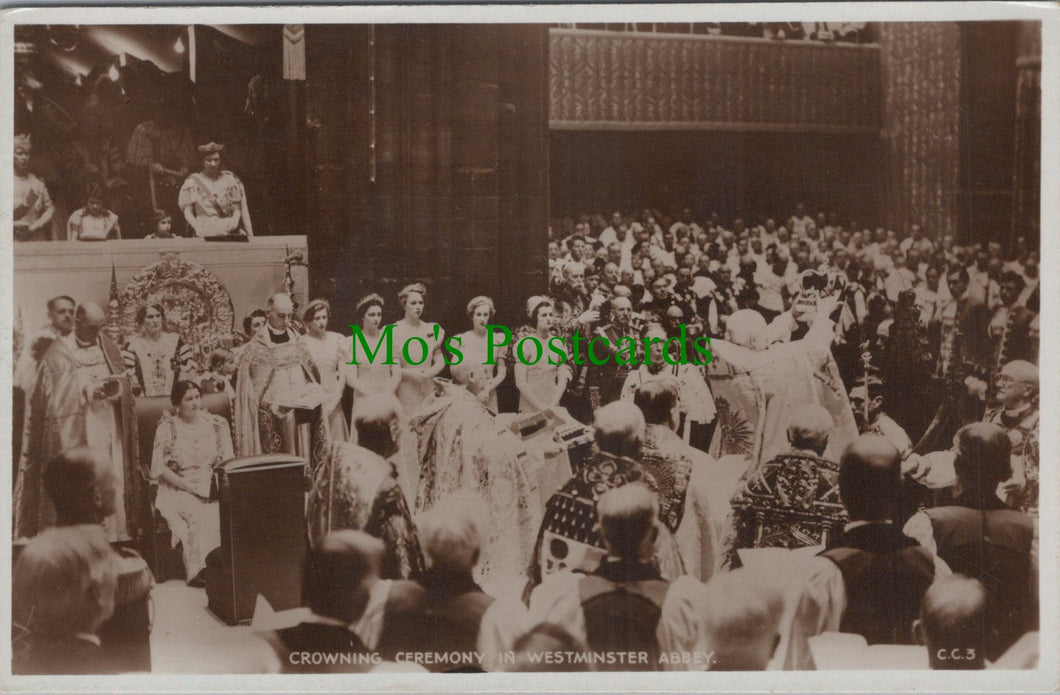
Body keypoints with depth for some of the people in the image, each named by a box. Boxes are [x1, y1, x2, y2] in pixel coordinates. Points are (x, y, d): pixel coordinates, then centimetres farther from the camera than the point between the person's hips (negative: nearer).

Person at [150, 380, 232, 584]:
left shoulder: (216, 424, 10)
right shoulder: (167, 427, 1)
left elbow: (228, 461, 9)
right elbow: (158, 468, -4)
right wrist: (188, 486, -15)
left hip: (211, 488, 3)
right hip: (177, 491, -2)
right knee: (199, 513, -34)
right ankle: (200, 568, -30)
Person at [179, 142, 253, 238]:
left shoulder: (230, 180, 14)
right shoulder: (193, 182, 11)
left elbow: (237, 209, 12)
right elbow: (188, 212, 7)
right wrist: (197, 228, -12)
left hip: (229, 232, 1)